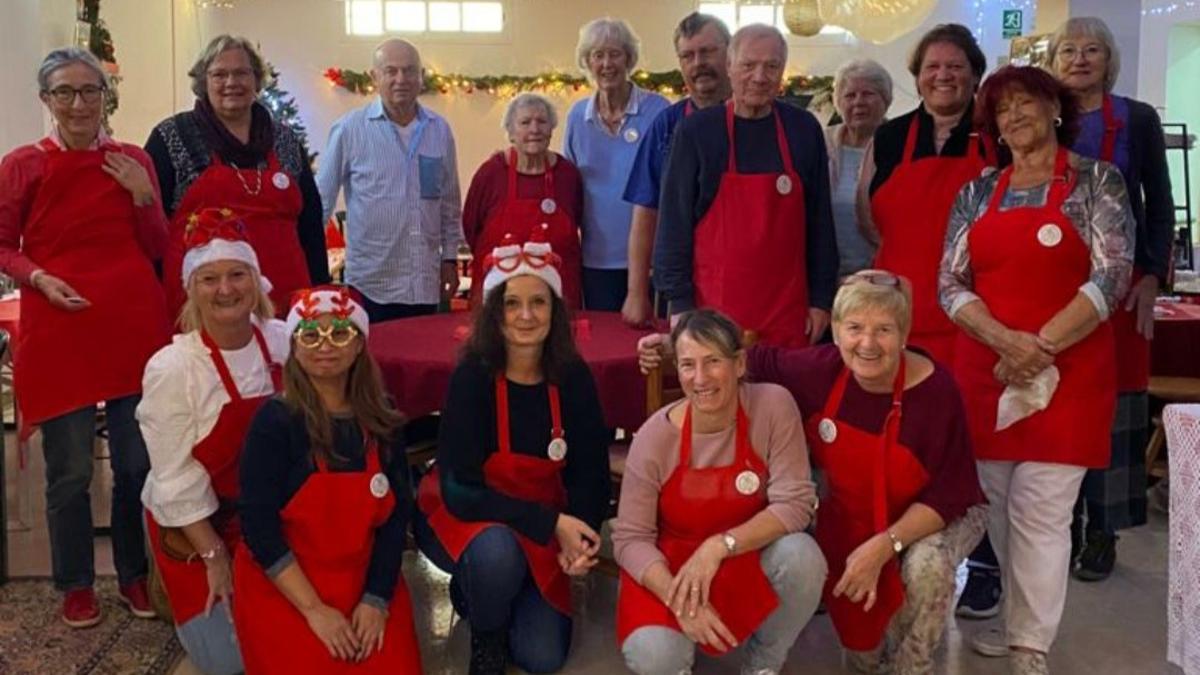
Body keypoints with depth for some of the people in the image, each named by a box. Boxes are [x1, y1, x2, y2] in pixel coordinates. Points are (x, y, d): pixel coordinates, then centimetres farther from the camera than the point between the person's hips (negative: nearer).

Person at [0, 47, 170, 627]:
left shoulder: (133, 161, 7)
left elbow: (159, 249, 8)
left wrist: (142, 196, -7)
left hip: (134, 327, 2)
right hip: (59, 331, -2)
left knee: (138, 463, 9)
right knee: (69, 471, 5)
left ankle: (134, 575, 26)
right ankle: (76, 585, 24)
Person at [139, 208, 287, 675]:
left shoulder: (282, 342, -10)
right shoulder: (172, 369, -22)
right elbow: (176, 478, -18)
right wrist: (214, 555, -14)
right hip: (192, 522, -4)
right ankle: (179, 587, 21)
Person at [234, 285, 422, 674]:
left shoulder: (382, 422, -2)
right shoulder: (275, 421, -14)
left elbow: (397, 514, 0)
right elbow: (258, 525, -16)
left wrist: (376, 599, -10)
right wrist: (314, 609, -17)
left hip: (365, 583, 4)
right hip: (282, 590, -3)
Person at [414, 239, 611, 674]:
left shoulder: (572, 377, -14)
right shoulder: (472, 377, -24)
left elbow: (591, 474, -7)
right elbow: (460, 492, -26)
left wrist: (578, 534, -26)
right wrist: (551, 522, -29)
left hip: (545, 529, 3)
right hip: (461, 517, -3)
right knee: (497, 552, -37)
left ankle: (475, 590, 24)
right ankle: (485, 636, -2)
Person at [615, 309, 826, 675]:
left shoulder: (773, 405, -18)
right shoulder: (655, 436, -18)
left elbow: (795, 502, -20)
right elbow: (630, 538, -14)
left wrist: (719, 547, -31)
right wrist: (679, 600, -30)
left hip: (751, 556, 1)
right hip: (672, 564, -1)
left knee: (802, 557, -30)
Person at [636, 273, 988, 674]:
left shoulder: (935, 391, -29)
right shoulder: (823, 369, -18)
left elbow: (947, 494, -24)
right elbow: (762, 362, 1)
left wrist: (884, 545, -34)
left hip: (938, 517, -4)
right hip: (848, 517, 4)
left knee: (926, 565, -35)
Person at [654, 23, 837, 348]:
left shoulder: (804, 129, 3)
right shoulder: (696, 130, -4)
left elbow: (819, 220, 8)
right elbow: (674, 222, -3)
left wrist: (821, 298, 5)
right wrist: (679, 301, -6)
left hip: (787, 309, 2)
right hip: (713, 308, -2)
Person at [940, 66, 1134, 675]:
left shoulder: (1097, 182, 1)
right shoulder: (977, 194, 10)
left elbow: (1112, 277, -8)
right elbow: (950, 283, 3)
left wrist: (1040, 348, -15)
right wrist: (1005, 341, -14)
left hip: (1066, 371, -3)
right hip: (984, 369, 3)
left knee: (1040, 514, -3)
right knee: (997, 510, 8)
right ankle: (1016, 623, 25)